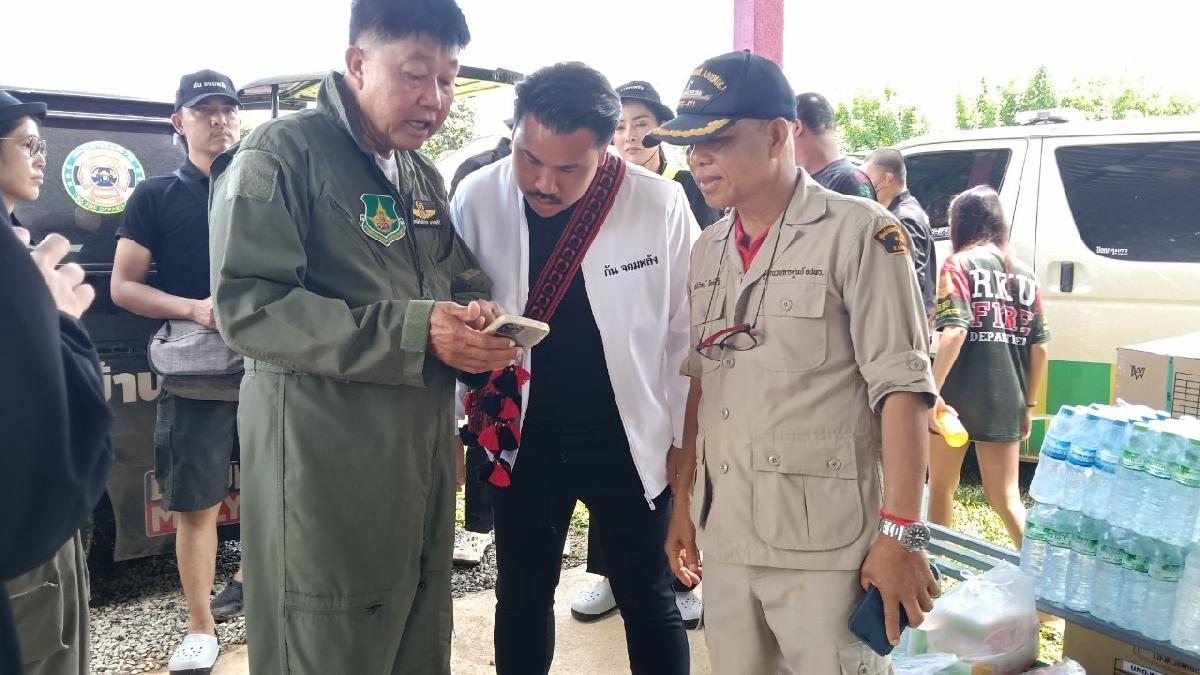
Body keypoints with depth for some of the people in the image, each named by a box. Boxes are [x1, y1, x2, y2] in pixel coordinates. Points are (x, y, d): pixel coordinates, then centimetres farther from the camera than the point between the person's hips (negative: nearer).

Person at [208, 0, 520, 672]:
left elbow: (462, 275, 21)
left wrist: (480, 311, -5)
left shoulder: (426, 178, 14)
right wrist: (413, 332, -25)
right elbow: (246, 305, -19)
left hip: (424, 455, 7)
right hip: (324, 462, -7)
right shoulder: (282, 154, -9)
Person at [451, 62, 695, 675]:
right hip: (520, 439, 2)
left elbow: (686, 333, -4)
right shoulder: (477, 198, -10)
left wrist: (685, 440, 1)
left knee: (648, 605, 14)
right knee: (521, 600, 17)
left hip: (630, 441, -1)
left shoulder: (662, 205, -14)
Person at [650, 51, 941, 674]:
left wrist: (901, 534, -15)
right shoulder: (708, 251, 10)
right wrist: (683, 501, 13)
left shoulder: (857, 232, -8)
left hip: (825, 541, -5)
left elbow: (902, 386, -12)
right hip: (722, 533, 6)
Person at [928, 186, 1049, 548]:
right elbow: (1038, 348, 10)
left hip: (959, 397, -4)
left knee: (942, 484, 15)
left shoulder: (960, 264, -5)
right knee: (1005, 496, 9)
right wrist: (1029, 404, 18)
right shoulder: (1025, 275, 11)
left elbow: (954, 333, -19)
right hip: (1006, 403, 4)